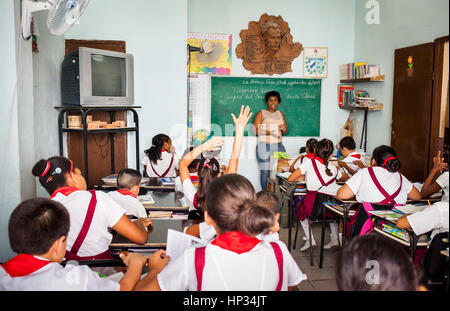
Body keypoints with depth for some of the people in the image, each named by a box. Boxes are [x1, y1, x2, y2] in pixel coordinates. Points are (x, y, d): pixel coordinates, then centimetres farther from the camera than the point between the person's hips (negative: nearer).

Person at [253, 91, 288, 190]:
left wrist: (284, 129, -7)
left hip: (278, 146, 4)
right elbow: (255, 130, -5)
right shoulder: (261, 113, 5)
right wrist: (268, 132, -19)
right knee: (265, 171, -9)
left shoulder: (280, 113, 19)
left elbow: (286, 130, 18)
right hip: (264, 146, -4)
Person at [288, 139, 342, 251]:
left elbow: (290, 179, 9)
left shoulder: (309, 162, 6)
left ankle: (310, 240, 21)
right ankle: (335, 239, 33)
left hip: (315, 208, -4)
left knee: (300, 209, 29)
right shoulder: (333, 168, 18)